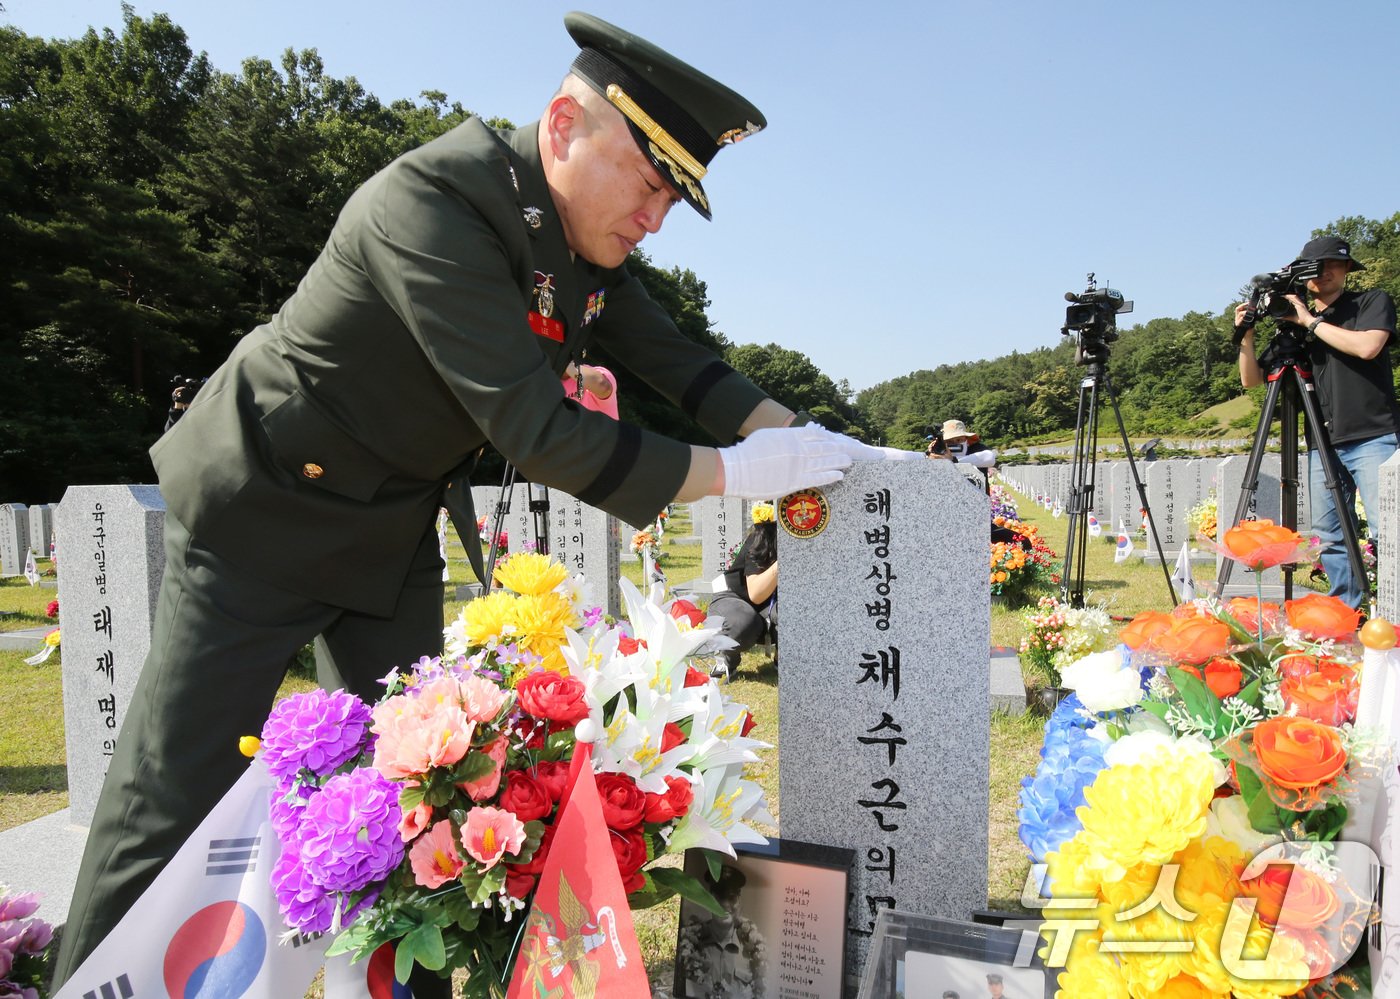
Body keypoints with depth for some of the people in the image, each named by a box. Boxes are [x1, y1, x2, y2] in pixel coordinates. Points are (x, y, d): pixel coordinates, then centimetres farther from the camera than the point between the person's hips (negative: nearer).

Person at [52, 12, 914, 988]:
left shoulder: (586, 243, -3)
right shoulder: (427, 207, -29)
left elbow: (675, 358, 5)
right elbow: (536, 431, -34)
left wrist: (799, 436, -9)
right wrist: (735, 472, -27)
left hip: (396, 533, 7)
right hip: (264, 514, -7)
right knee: (173, 803, -3)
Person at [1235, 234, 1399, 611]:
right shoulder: (1293, 324, 15)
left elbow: (1367, 346, -15)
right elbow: (1252, 380, 13)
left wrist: (1310, 321, -8)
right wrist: (1245, 336, -2)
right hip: (1323, 444, 5)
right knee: (1330, 537, 4)